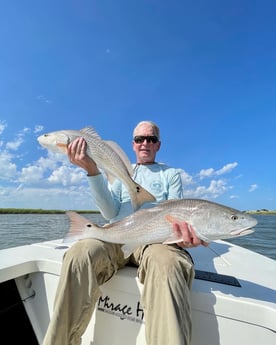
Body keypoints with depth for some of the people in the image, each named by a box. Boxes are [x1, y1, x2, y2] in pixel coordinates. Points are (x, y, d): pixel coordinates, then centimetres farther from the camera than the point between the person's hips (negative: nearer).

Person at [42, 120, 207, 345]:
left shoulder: (171, 174, 18)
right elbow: (111, 212, 3)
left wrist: (184, 232, -22)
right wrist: (92, 170, -10)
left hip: (155, 238, -1)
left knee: (168, 264, -37)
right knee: (79, 254, -29)